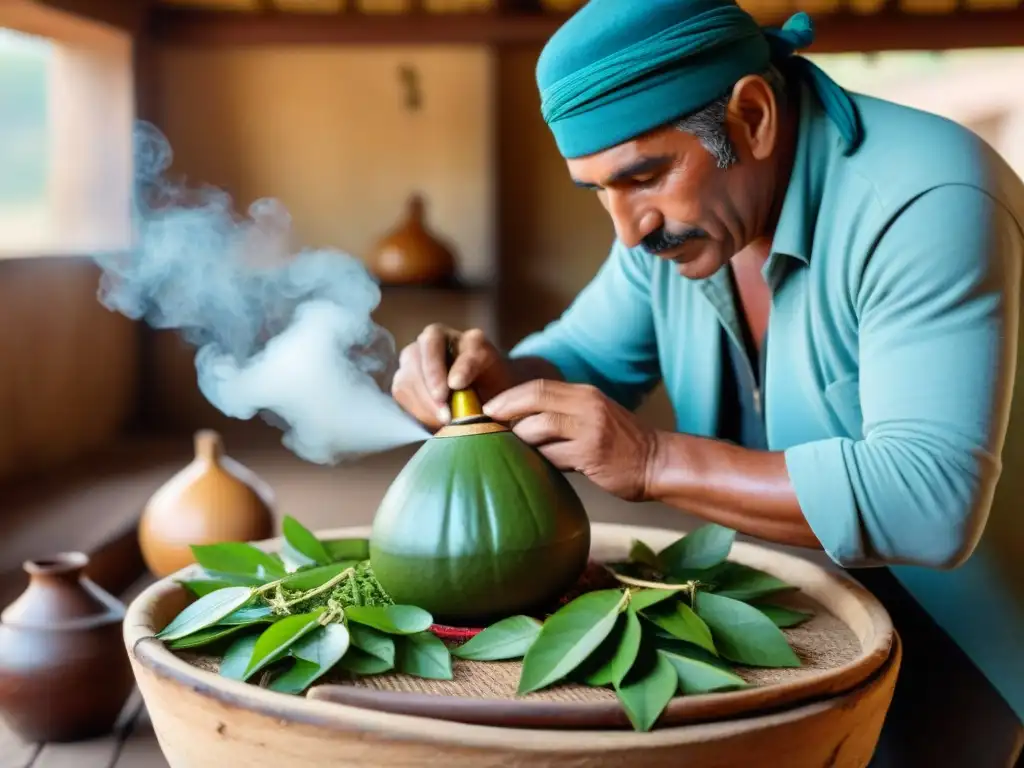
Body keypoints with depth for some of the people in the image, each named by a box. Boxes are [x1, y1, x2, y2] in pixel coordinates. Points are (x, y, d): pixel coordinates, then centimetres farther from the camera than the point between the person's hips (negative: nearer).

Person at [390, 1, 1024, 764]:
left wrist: (653, 459, -36)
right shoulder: (679, 195, -5)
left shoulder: (924, 205, -28)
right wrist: (495, 379, -19)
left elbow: (931, 502, -36)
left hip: (961, 624, -5)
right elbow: (587, 359, 4)